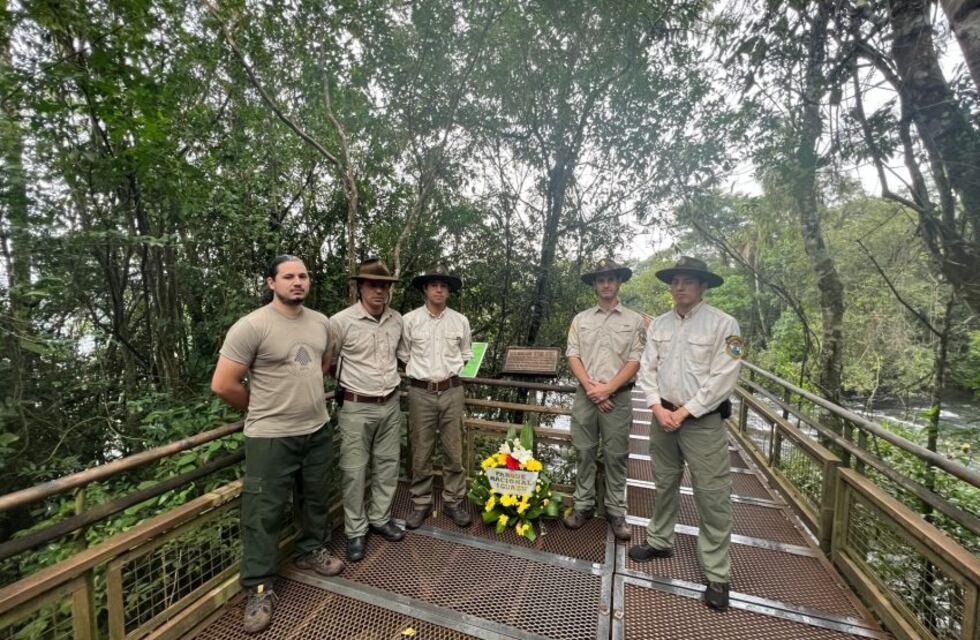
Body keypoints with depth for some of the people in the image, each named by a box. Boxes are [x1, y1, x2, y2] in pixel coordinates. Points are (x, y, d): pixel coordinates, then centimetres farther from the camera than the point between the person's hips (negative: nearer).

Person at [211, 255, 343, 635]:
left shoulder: (320, 322, 2)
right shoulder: (251, 326, -17)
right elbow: (222, 385, -15)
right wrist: (262, 408, -1)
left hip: (317, 430, 6)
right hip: (271, 437, -6)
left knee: (315, 499, 23)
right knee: (264, 513, 9)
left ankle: (312, 550, 47)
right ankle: (259, 588, 29)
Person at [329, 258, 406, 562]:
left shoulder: (397, 320, 1)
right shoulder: (340, 321, -15)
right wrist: (347, 380, 5)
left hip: (391, 404, 5)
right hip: (356, 408, -4)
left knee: (387, 464, 16)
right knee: (354, 471, 7)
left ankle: (380, 518, 35)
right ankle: (355, 530, 26)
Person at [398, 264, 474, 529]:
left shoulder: (460, 321, 4)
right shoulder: (410, 320, -2)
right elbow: (404, 355, 6)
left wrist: (451, 372, 4)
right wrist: (421, 372, 3)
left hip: (452, 391, 2)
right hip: (421, 392, -1)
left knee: (454, 450, 10)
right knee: (420, 452, 9)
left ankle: (454, 501, 27)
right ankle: (420, 503, 26)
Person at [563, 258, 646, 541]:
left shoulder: (634, 320, 1)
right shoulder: (581, 319, 6)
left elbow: (635, 361, -5)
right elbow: (572, 355, 2)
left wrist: (607, 388, -13)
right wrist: (590, 386, -10)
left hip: (617, 397, -1)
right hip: (585, 395, 2)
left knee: (616, 455, 8)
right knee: (584, 452, 10)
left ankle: (616, 511, 24)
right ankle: (583, 505, 25)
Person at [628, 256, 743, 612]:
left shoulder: (723, 324, -8)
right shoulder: (659, 324, 6)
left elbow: (722, 379, -14)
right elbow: (647, 369, 5)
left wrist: (683, 413, -14)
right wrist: (658, 408, -8)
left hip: (703, 421, -4)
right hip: (663, 416, 5)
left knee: (712, 497, 2)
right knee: (664, 484, 18)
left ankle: (717, 575, 19)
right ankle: (660, 541, 37)